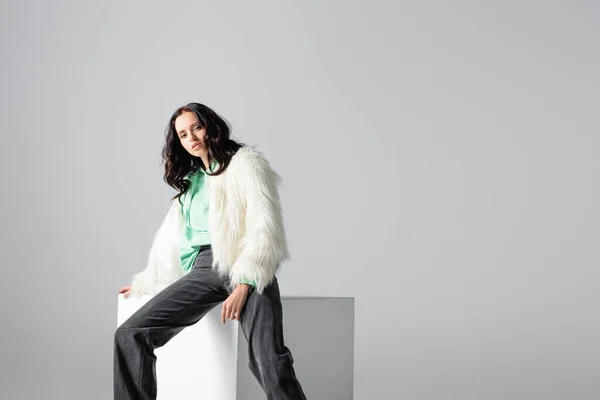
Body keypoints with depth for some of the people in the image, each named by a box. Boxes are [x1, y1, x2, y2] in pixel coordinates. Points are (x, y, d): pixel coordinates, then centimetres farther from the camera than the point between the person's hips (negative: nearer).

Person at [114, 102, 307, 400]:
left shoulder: (245, 162, 8)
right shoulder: (189, 179, 26)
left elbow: (265, 228, -5)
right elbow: (171, 237, 33)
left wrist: (244, 284, -16)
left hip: (246, 267, -5)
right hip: (203, 270, 6)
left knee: (269, 361, -28)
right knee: (130, 335, -15)